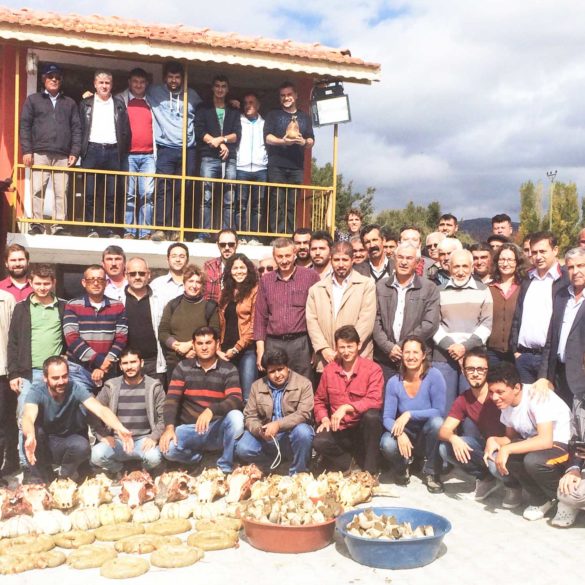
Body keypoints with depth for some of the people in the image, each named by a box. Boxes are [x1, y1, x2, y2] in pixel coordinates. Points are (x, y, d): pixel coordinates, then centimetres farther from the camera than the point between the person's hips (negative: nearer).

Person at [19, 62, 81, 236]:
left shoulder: (70, 103, 18)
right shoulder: (33, 100, 13)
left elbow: (76, 129, 12)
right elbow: (25, 126, 6)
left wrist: (75, 152, 0)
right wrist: (26, 150, -5)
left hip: (63, 156, 1)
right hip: (40, 154, -1)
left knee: (61, 192, -2)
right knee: (38, 190, -5)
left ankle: (58, 226, 0)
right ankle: (36, 224, -1)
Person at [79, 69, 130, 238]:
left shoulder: (119, 104, 13)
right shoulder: (86, 103, 12)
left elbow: (126, 131, 9)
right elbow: (80, 128, 7)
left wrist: (122, 153, 1)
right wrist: (82, 150, -3)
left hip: (113, 151, 1)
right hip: (92, 150, 0)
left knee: (112, 194, -1)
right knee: (90, 193, -3)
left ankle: (109, 229, 3)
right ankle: (91, 228, 2)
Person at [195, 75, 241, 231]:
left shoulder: (234, 112, 20)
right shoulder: (204, 109, 14)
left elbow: (237, 135, 8)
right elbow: (199, 132, 1)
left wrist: (221, 139, -8)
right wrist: (219, 145, -7)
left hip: (230, 159, 2)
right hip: (209, 158, -2)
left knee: (229, 201, -3)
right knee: (207, 199, -9)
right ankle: (204, 234, -9)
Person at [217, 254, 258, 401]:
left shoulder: (254, 291, -3)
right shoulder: (225, 292, 16)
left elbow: (254, 324, -8)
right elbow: (220, 323, 13)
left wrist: (237, 348, -9)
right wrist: (218, 349, 2)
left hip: (247, 350, -6)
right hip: (226, 352, 6)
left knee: (247, 397, -6)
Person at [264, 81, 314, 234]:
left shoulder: (304, 117, 19)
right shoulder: (273, 115, 12)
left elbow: (311, 141, 14)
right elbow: (268, 137, 1)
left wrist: (304, 142, -10)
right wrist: (283, 141, -18)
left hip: (297, 167, 2)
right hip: (277, 166, -2)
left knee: (292, 204, -1)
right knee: (277, 202, -8)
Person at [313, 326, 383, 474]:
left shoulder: (372, 369, -8)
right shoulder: (329, 370, 4)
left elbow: (375, 401, -19)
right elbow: (319, 400, 15)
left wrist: (346, 407, -28)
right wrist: (324, 419, -4)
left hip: (363, 428, -2)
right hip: (338, 429, 2)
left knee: (372, 416, -36)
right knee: (319, 443, -29)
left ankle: (370, 471, -18)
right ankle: (347, 461, 3)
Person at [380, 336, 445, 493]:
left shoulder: (434, 375, -17)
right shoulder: (394, 382, -10)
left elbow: (439, 411, -21)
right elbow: (387, 418, -11)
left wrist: (409, 414, -31)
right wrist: (400, 433, -32)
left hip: (428, 433, -1)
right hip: (406, 434, 1)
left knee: (437, 421, -35)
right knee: (387, 444, -31)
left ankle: (431, 473, -12)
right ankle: (403, 467, 8)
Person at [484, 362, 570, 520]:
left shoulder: (537, 398, -27)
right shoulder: (507, 403, -3)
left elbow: (545, 441, -35)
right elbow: (511, 437, 8)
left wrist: (507, 449, -33)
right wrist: (493, 440, -14)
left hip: (566, 446, -7)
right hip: (534, 446, 7)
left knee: (533, 460, -37)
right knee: (494, 457, -17)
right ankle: (541, 498, 0)